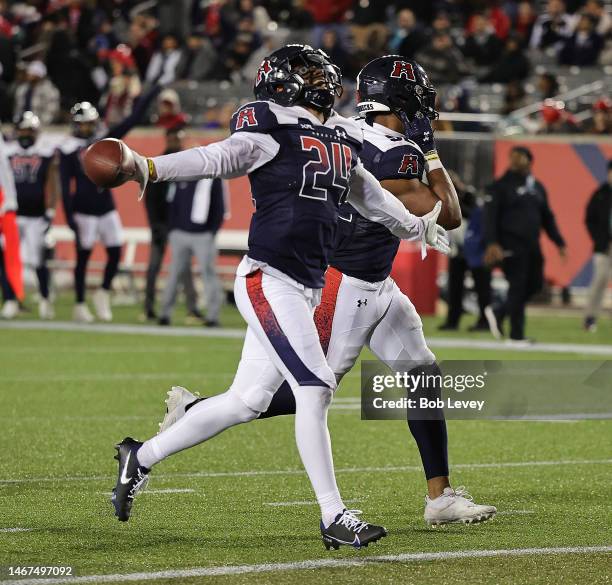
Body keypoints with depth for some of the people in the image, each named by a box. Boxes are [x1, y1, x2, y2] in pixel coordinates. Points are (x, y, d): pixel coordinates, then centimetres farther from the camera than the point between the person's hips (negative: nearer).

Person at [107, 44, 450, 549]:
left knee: (248, 400, 10)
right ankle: (334, 518, -6)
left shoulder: (344, 140, 16)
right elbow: (221, 157, -21)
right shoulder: (274, 131, -7)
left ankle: (141, 457, 24)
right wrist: (152, 168, -38)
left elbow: (368, 195, 33)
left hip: (308, 290, 8)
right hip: (269, 279, -8)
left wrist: (415, 227, 49)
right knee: (315, 388, -12)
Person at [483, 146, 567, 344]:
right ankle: (516, 335, 1)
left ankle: (499, 313, 22)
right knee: (518, 286, -7)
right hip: (512, 246, -7)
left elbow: (547, 217, 22)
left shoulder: (538, 188, 17)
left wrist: (559, 242, 16)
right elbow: (490, 216, -9)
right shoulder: (501, 186, -2)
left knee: (535, 284, 5)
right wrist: (491, 243, -21)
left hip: (532, 245, 7)